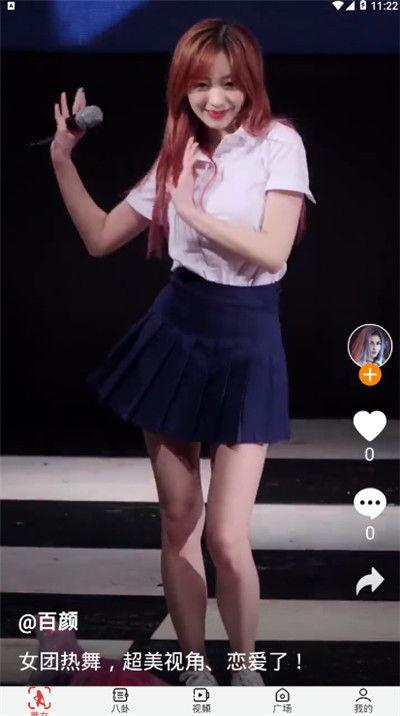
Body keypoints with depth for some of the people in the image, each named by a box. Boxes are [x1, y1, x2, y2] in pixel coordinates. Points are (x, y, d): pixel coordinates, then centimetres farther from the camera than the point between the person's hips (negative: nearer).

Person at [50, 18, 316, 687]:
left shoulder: (278, 142, -7)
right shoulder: (177, 156, 8)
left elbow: (272, 252, -16)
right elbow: (100, 238, 11)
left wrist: (195, 213, -14)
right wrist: (62, 160, 3)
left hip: (246, 345, -5)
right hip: (175, 332, 5)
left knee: (226, 537, -9)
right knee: (178, 520, 9)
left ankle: (245, 670, 14)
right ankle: (195, 671, 22)